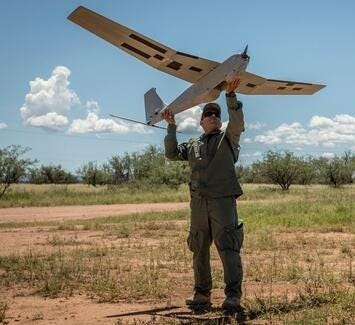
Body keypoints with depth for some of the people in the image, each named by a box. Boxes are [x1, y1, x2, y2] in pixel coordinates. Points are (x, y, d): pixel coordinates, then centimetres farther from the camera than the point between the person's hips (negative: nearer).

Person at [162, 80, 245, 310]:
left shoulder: (228, 138, 11)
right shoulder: (193, 145, 23)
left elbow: (237, 122, -7)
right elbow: (172, 154, 17)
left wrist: (231, 96, -17)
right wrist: (171, 127, 12)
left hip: (223, 200, -5)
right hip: (198, 202, 5)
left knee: (228, 247, -11)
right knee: (199, 249, 8)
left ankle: (233, 295, -12)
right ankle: (202, 293, 17)